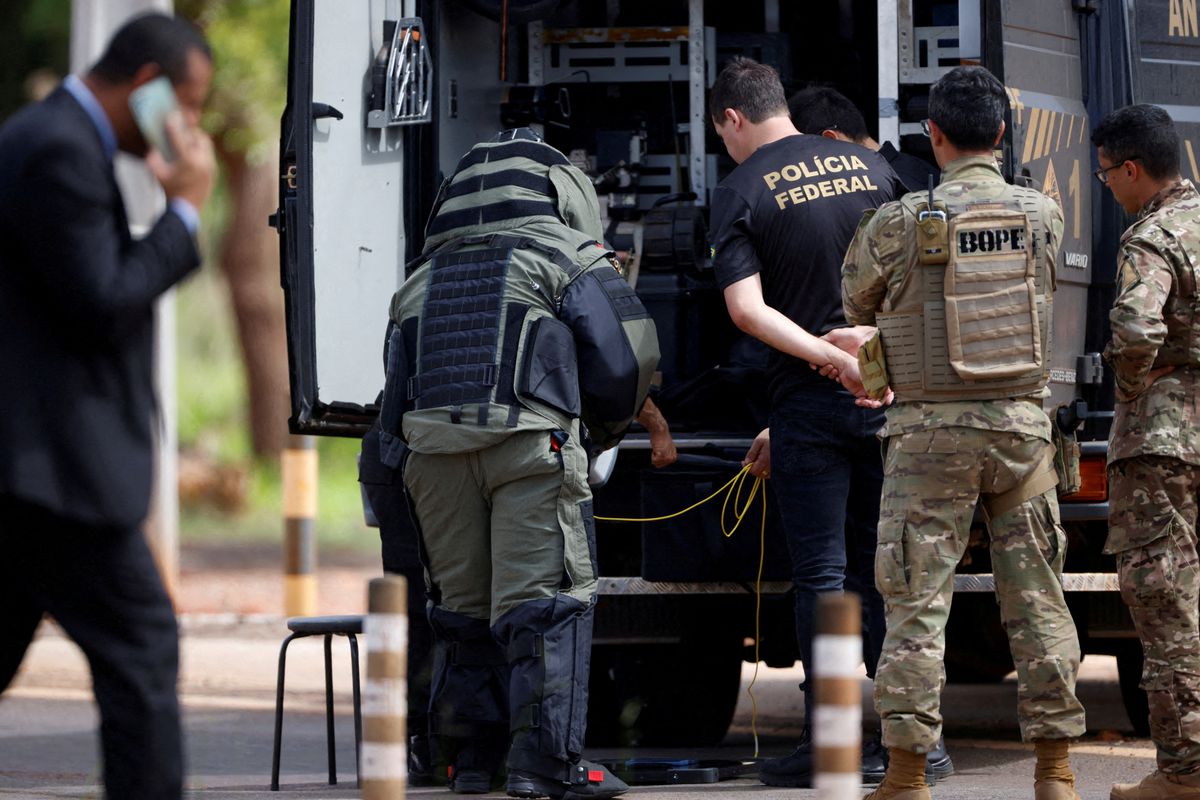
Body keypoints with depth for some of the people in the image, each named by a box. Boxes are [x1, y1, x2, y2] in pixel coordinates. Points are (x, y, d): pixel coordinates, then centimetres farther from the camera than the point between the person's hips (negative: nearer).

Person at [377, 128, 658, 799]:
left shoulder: (422, 281, 26)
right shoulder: (568, 256, 12)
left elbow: (395, 400, 22)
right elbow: (627, 357, 5)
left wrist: (396, 464, 25)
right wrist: (600, 432, 20)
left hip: (432, 452, 5)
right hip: (530, 442, -5)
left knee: (461, 606, 13)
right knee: (547, 600, -5)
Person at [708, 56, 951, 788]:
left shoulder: (742, 193, -5)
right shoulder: (870, 166, 7)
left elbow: (746, 309, -16)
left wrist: (831, 359, -17)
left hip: (809, 399, -4)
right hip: (887, 393, 4)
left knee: (822, 573, -1)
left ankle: (828, 744, -3)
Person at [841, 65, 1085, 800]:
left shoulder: (899, 224, -8)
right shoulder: (1043, 216, 0)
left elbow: (855, 301, 8)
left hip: (932, 431, -3)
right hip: (1022, 423, 3)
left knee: (918, 602, 1)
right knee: (1036, 598, 7)